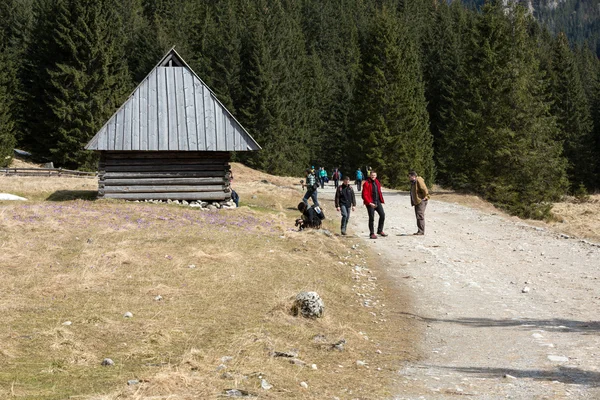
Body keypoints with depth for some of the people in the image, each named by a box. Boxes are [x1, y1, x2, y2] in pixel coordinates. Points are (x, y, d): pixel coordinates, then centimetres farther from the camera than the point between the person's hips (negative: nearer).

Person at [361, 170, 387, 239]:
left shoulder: (377, 182, 11)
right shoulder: (366, 184, -10)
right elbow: (365, 195, -14)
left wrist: (381, 200, 12)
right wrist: (369, 203, -21)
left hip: (377, 202, 6)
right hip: (370, 203, -6)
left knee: (382, 214, 0)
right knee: (371, 218, -2)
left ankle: (380, 230, 16)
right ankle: (372, 233, 7)